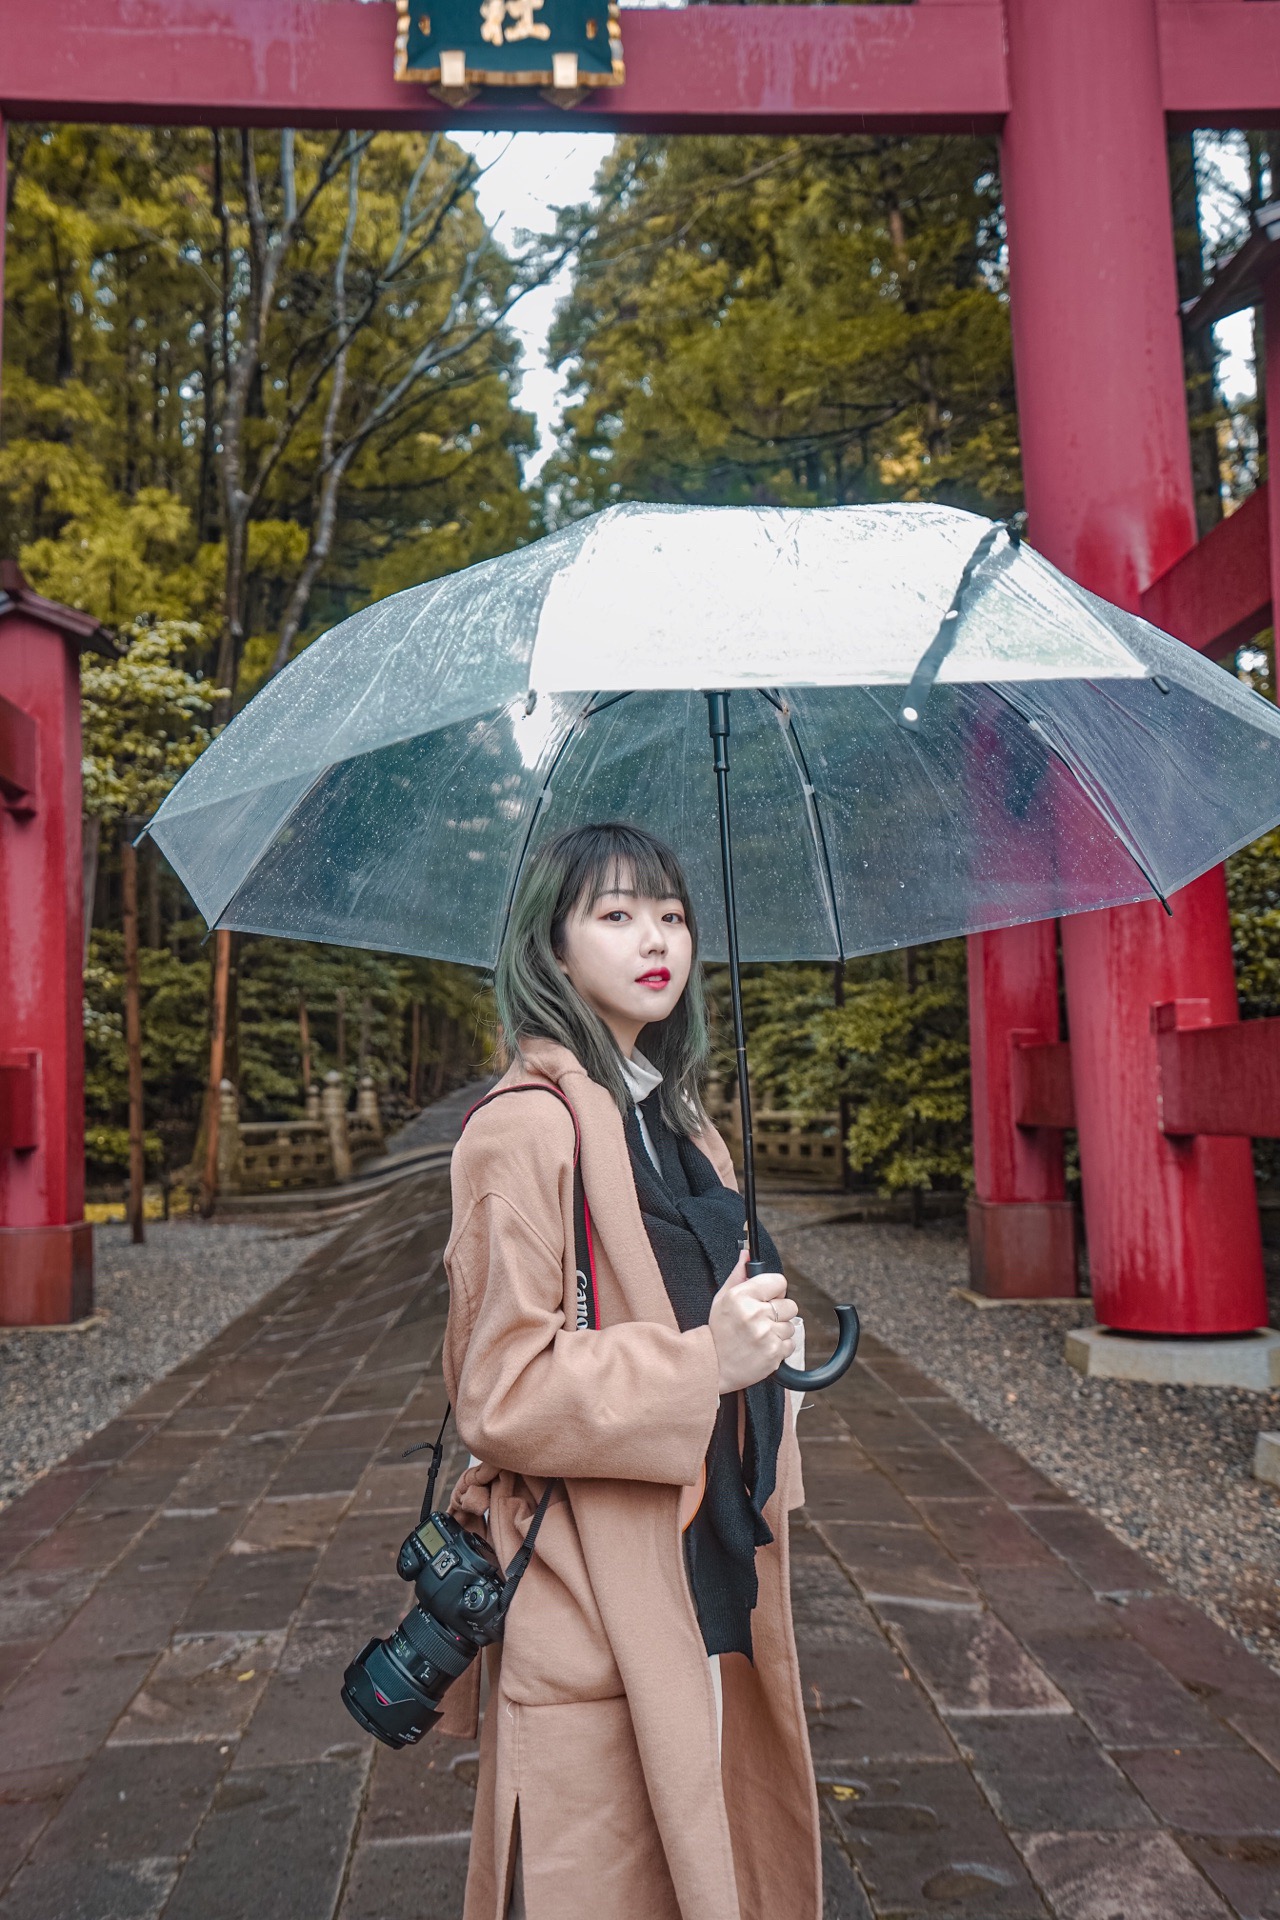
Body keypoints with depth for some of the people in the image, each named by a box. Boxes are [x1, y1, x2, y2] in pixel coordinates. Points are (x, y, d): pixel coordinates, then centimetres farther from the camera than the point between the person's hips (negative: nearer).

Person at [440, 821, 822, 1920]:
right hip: (596, 1622, -8)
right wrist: (702, 1363, -24)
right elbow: (502, 1392, -19)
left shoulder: (679, 1124, 12)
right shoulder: (530, 1129, -16)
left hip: (706, 1578, 8)